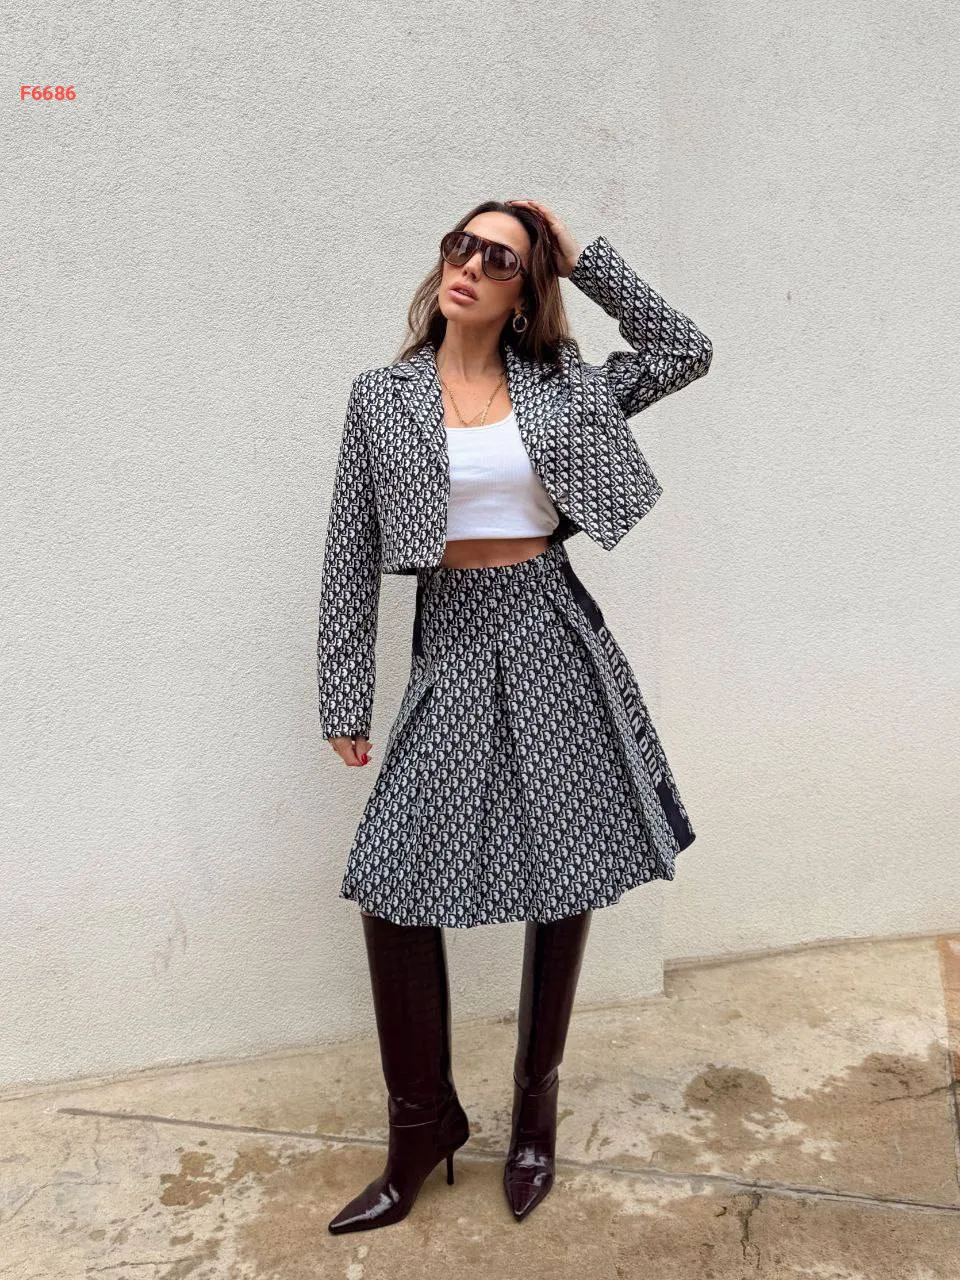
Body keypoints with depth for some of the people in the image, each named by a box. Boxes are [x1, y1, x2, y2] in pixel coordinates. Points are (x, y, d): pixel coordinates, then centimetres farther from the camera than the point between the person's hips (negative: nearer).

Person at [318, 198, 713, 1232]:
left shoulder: (564, 385, 7)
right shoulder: (383, 394, 4)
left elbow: (687, 349, 7)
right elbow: (351, 553, 2)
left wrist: (584, 257, 5)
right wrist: (344, 695, 0)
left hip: (553, 640, 1)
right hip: (452, 644, 0)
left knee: (564, 883, 8)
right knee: (393, 890, -4)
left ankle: (536, 1107, 31)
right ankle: (424, 1127, 19)